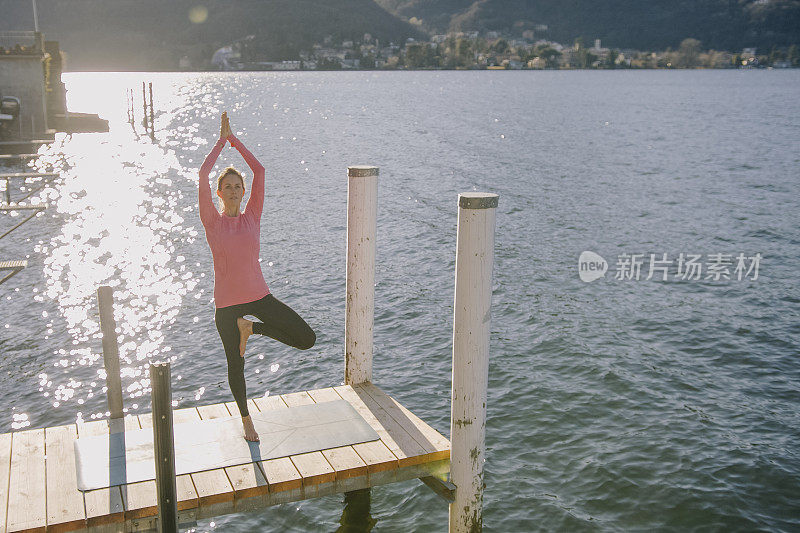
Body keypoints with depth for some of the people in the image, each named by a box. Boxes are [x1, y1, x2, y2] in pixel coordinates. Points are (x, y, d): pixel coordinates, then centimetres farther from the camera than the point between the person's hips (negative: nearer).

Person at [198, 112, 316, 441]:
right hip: (227, 303, -2)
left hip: (259, 296, 2)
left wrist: (233, 139, 2)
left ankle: (250, 327, 12)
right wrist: (221, 141, -3)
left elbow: (259, 170, -2)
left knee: (306, 339, -7)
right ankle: (246, 418, 35)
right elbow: (203, 175, -13)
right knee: (236, 365, 11)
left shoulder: (252, 217, 2)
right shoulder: (213, 222, -3)